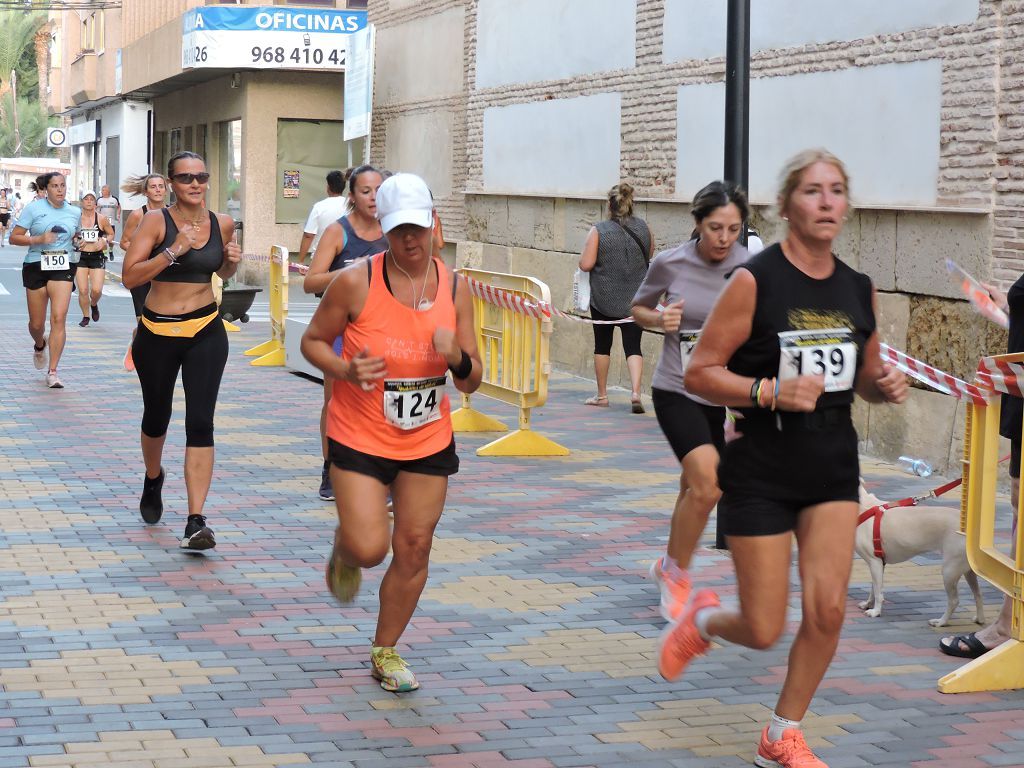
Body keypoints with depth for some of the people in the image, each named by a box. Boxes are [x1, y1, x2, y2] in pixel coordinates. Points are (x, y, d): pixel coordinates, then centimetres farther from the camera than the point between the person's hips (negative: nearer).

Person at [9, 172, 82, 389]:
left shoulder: (74, 212, 7)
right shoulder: (33, 208, -3)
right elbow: (14, 238, -4)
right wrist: (38, 239, -18)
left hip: (63, 267, 1)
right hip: (36, 266, -1)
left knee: (59, 317, -15)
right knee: (37, 323, 8)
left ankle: (52, 372, -11)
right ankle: (40, 345, 46)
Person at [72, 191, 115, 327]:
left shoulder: (102, 219, -3)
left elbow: (111, 234, 10)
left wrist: (104, 241, -9)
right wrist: (76, 242, -11)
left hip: (97, 257, 0)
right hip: (81, 257, 0)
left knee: (97, 290, -9)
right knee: (83, 290, -3)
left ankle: (94, 305, 26)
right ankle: (85, 316, 17)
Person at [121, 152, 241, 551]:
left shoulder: (221, 223, 2)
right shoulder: (157, 221, -9)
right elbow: (130, 276, -17)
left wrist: (232, 260, -2)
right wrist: (174, 251, -25)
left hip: (206, 332, 1)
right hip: (157, 334, -1)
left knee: (200, 422, -10)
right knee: (156, 417, 17)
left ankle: (196, 522, -13)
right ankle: (153, 480, 50)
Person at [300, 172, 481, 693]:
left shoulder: (455, 289, -3)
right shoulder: (355, 283, -15)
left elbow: (471, 382, 3)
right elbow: (313, 341, -2)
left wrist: (458, 359, -21)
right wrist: (346, 370, -21)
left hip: (428, 441, 4)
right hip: (360, 438, -3)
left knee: (414, 549, 6)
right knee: (369, 548, -12)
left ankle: (385, 651, 26)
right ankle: (343, 550, 28)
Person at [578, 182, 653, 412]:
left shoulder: (598, 230, -12)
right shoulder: (643, 228, -2)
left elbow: (586, 264, -14)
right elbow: (650, 254, 14)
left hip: (604, 299, -2)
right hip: (636, 299, 2)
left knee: (602, 345, 13)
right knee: (633, 346, 3)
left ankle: (602, 395, 22)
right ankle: (636, 391, -16)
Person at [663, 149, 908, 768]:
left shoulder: (860, 290, 4)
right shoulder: (755, 281, -13)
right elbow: (699, 374, -12)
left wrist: (886, 386, -4)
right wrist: (771, 392, -25)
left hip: (833, 470, 5)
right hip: (762, 470, -4)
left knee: (828, 610, -4)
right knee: (764, 631, -1)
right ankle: (702, 619, 35)